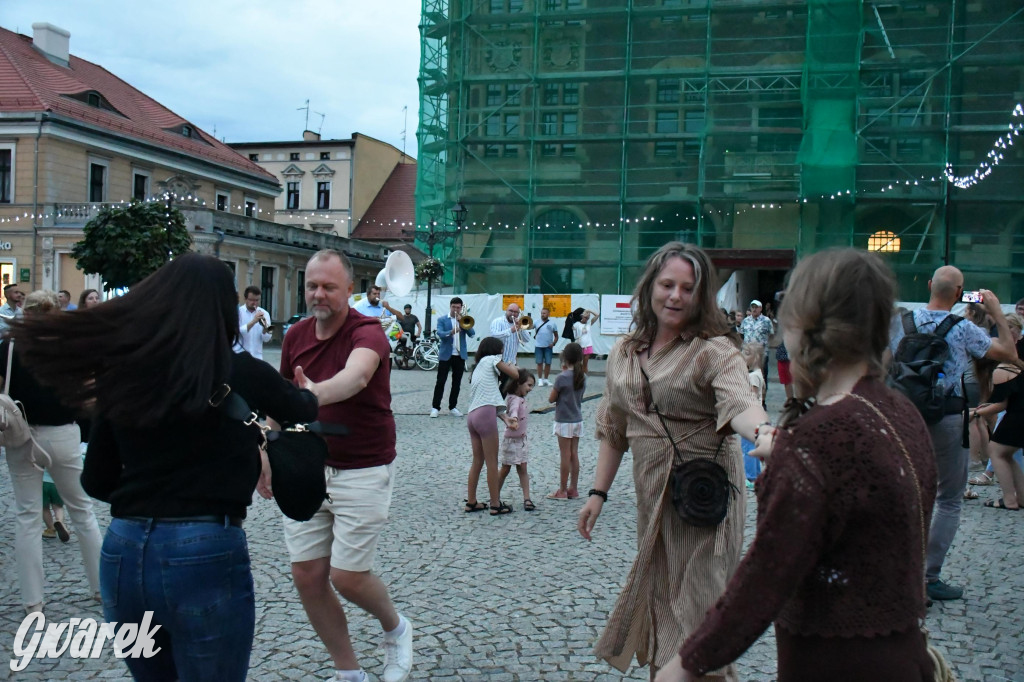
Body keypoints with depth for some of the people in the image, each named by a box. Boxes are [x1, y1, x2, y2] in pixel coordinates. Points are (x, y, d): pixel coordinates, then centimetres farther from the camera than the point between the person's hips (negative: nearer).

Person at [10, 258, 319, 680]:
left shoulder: (122, 374, 3)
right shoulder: (241, 373, -5)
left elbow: (95, 482, 10)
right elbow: (306, 411, 15)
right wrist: (303, 391, 37)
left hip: (123, 553, 4)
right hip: (206, 554, -4)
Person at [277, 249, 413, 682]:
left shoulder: (367, 331, -17)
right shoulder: (296, 335, 3)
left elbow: (357, 375, -41)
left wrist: (318, 393, -60)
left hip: (362, 472, -6)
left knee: (347, 577, -4)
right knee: (306, 576, 5)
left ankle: (395, 629, 30)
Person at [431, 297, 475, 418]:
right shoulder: (442, 320, 3)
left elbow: (472, 333, -2)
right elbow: (440, 334, -14)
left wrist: (462, 322, -11)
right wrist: (451, 332, -32)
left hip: (460, 355, 3)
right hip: (445, 355, -3)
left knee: (457, 383, 6)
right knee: (440, 381, -4)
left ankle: (452, 407, 14)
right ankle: (435, 407, 0)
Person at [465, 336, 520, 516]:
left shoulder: (478, 367, 28)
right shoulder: (491, 359, 5)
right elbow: (515, 375, -2)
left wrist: (505, 418, 7)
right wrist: (512, 366, 20)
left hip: (472, 415, 8)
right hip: (485, 415, -8)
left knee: (477, 460, 17)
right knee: (492, 462, -1)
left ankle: (471, 502, 23)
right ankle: (495, 505, 5)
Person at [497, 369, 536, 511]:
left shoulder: (522, 399, 6)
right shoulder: (514, 400, -21)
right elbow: (514, 411, -42)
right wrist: (514, 420, -60)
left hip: (521, 439, 7)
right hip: (511, 440, -7)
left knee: (523, 469, 3)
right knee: (505, 470, 4)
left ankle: (526, 499, 2)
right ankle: (496, 498, 17)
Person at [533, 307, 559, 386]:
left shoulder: (552, 323, 3)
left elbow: (556, 336, 8)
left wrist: (553, 343, -5)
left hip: (548, 347, 0)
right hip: (538, 346, 0)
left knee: (548, 363, 2)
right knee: (539, 363, 3)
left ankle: (546, 379, 14)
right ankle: (540, 379, 10)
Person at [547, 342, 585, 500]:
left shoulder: (562, 378, -18)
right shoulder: (583, 377, 1)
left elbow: (551, 399, -8)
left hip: (564, 421, -6)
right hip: (578, 420, 6)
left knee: (565, 456, 0)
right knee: (574, 455, 12)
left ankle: (562, 490, 7)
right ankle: (573, 489, 18)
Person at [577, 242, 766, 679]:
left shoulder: (714, 351, -10)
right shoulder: (625, 352, 8)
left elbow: (740, 405, -29)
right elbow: (613, 428, 15)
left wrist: (764, 435, -51)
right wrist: (598, 492, 12)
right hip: (652, 495, 6)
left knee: (696, 602, -1)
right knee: (655, 598, 16)